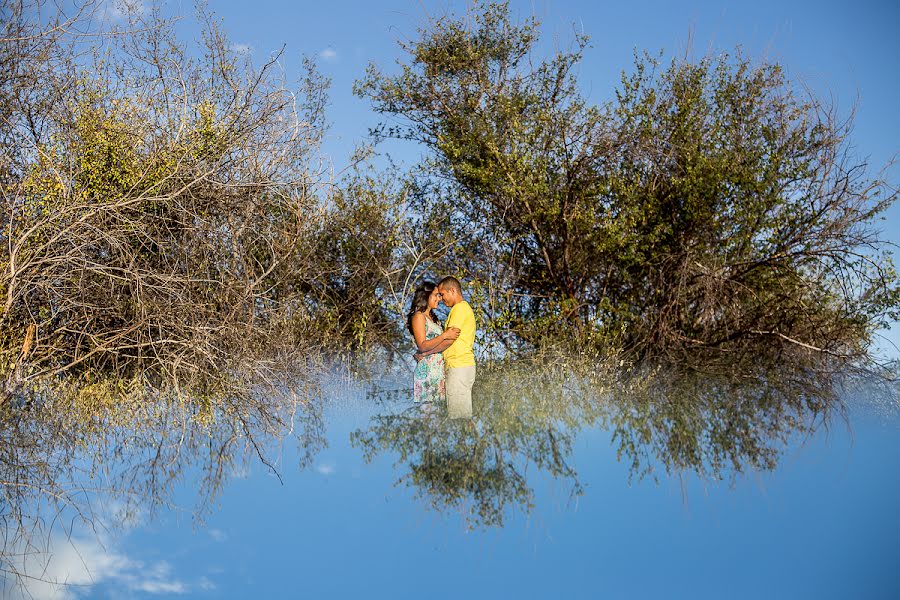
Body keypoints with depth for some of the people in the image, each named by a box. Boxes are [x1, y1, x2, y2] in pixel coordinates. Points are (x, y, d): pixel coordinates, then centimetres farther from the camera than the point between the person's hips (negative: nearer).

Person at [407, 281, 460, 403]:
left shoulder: (432, 317, 21)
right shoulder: (418, 316, -5)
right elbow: (422, 346, -14)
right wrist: (444, 336, -18)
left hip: (438, 369, 8)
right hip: (427, 369, -8)